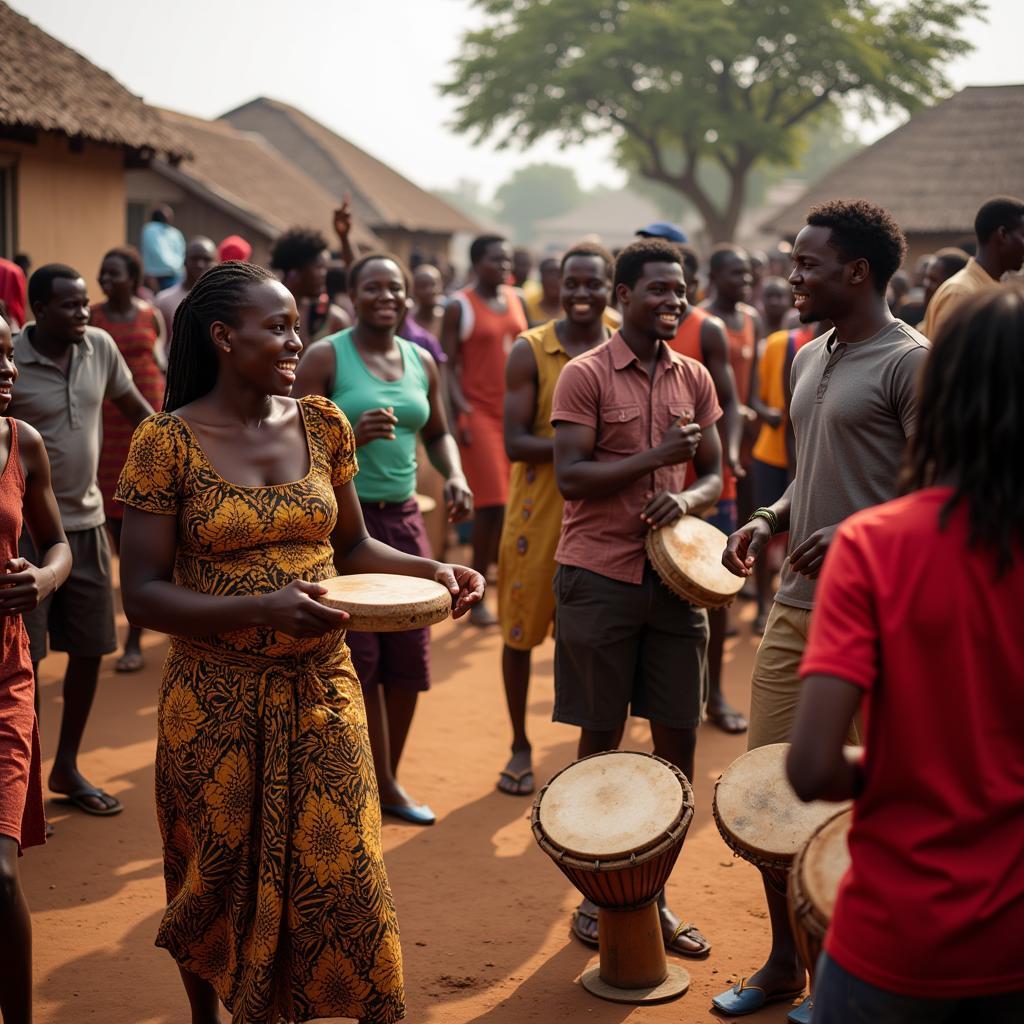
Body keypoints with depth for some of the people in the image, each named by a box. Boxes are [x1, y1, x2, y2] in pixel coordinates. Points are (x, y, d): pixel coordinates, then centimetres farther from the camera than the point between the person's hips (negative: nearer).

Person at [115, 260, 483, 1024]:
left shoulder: (322, 424, 2)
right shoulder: (168, 441, -10)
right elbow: (143, 594, -12)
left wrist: (430, 569, -6)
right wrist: (262, 608, -26)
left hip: (322, 688, 2)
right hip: (215, 700, -2)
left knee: (343, 872, 1)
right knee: (219, 882, 15)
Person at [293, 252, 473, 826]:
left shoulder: (422, 362, 10)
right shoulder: (326, 357, -6)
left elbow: (438, 433, 21)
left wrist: (455, 476, 2)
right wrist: (353, 435, -26)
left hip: (403, 520, 5)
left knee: (409, 657, 7)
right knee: (352, 656, -2)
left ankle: (388, 783, 23)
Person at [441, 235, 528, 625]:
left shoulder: (515, 300, 13)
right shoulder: (460, 306, -3)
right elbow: (448, 364, -6)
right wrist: (459, 409, -16)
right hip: (480, 412, -5)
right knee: (492, 502, -8)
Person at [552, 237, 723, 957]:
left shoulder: (695, 379, 10)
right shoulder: (586, 376, -5)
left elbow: (713, 473, 13)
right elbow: (570, 476, -13)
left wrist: (686, 499, -9)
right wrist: (657, 456, -18)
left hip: (673, 577, 5)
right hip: (600, 579, -5)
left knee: (678, 742, 7)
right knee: (601, 742, 6)